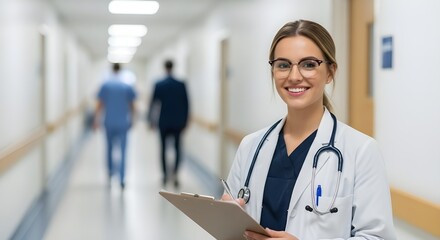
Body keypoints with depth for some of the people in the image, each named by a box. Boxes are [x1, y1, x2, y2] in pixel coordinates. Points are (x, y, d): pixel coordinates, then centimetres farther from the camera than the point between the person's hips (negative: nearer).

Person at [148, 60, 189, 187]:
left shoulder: (159, 85, -5)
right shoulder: (181, 85, -3)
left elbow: (153, 103, 0)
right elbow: (186, 104, 0)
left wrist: (151, 119, 10)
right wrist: (185, 120, 10)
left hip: (163, 122, 0)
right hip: (178, 122, 0)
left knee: (163, 147, 11)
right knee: (177, 147, 5)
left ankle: (165, 175, 16)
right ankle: (175, 172, -13)